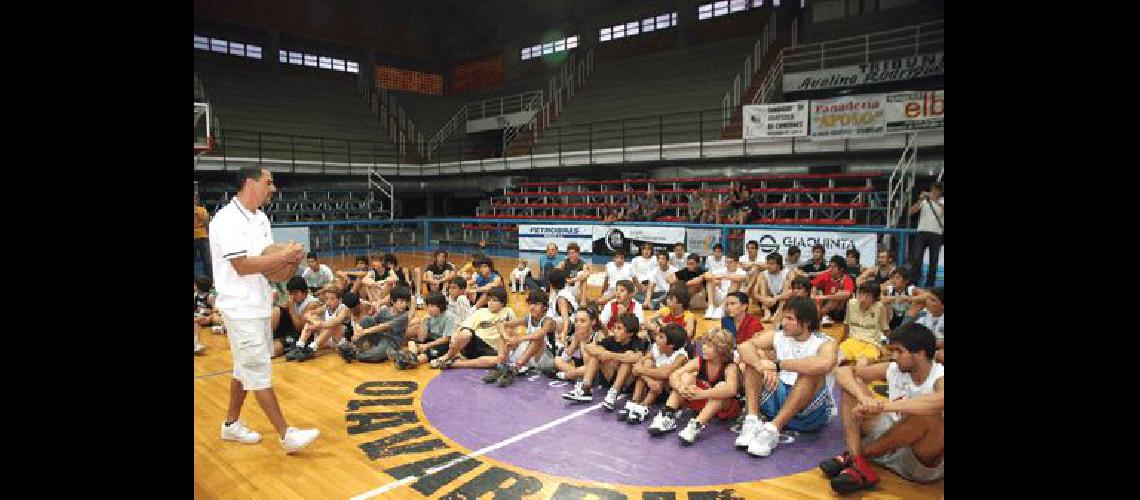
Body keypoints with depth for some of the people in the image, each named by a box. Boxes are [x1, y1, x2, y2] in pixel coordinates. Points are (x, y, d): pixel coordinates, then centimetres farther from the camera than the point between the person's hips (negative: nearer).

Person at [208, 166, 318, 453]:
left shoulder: (260, 218, 11)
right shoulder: (228, 220, -17)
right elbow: (242, 266, -23)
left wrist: (289, 261, -4)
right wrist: (285, 256, -20)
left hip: (259, 305, 9)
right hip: (241, 308, -9)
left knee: (245, 368, 18)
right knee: (259, 372, -4)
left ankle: (231, 424, 32)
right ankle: (286, 435, 0)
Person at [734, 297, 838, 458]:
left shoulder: (826, 343, -11)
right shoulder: (777, 336, 3)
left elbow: (824, 364, -36)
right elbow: (744, 347, -11)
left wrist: (778, 364, -31)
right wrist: (762, 365, -31)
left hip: (811, 411, -4)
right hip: (777, 402, 5)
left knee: (812, 372, -31)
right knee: (755, 356, -8)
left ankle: (772, 429, -37)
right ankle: (752, 421, -23)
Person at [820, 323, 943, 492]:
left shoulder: (939, 377, -18)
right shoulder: (892, 369, -2)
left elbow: (939, 401, -44)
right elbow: (842, 371, -7)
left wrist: (882, 406, -43)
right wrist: (863, 398, -27)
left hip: (925, 460, -5)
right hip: (890, 444, 6)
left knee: (928, 416, -37)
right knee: (851, 385, -4)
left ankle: (859, 453, -16)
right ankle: (858, 464, -23)